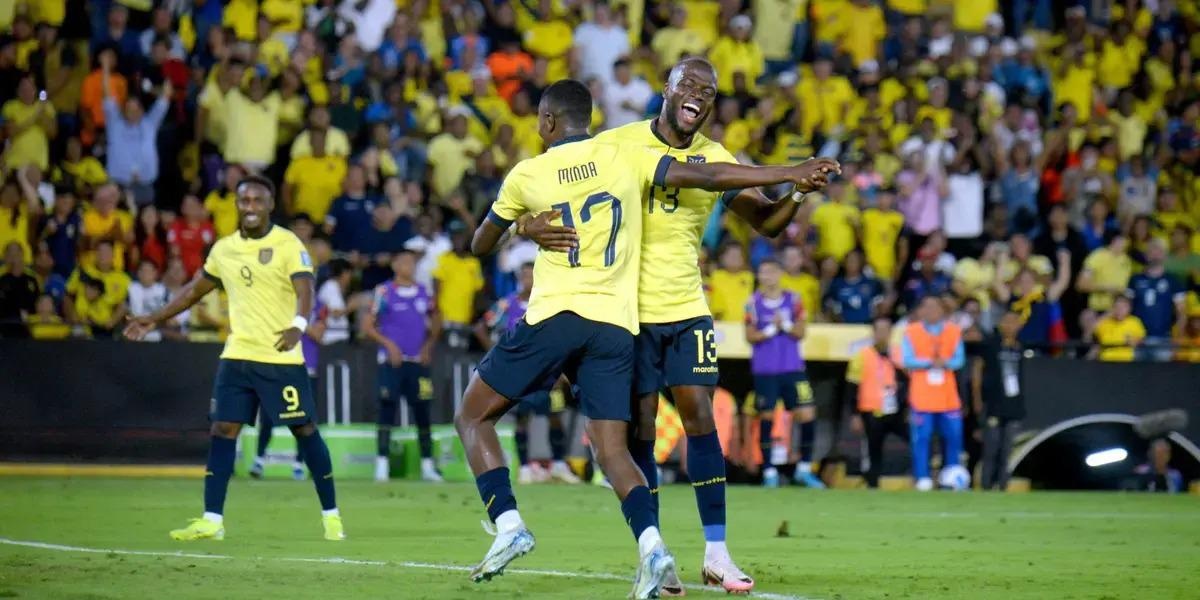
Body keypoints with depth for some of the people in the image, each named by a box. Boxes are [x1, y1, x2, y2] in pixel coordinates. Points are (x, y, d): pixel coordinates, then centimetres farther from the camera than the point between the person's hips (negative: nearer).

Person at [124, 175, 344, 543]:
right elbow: (195, 290, 24)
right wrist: (155, 320, 23)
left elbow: (304, 290, -21)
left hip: (282, 358, -5)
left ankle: (331, 515, 11)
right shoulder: (224, 249, 9)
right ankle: (212, 521, -1)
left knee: (304, 429, -1)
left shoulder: (288, 245, -8)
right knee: (222, 430, -2)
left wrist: (298, 325, -40)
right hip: (237, 356, 5)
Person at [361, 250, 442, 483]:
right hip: (392, 360, -3)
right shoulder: (384, 292, -3)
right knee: (387, 410, -7)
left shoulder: (424, 293, 8)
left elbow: (436, 320, 23)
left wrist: (428, 345, 10)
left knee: (422, 412, 3)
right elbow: (368, 326, -1)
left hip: (418, 361, 3)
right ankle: (382, 464, -4)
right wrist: (388, 344, -11)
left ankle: (428, 465, 10)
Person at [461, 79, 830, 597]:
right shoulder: (623, 157, 5)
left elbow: (480, 246, 18)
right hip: (616, 325, 2)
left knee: (473, 417, 11)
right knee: (611, 448, 3)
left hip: (553, 318, -2)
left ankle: (509, 528, -4)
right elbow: (708, 178, 0)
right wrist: (790, 174, 4)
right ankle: (650, 544, -20)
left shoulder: (526, 175, 5)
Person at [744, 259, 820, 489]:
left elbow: (800, 332, 1)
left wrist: (785, 324, -16)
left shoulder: (793, 300, 5)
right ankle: (769, 471, 6)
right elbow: (750, 336, -1)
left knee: (807, 415, -6)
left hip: (792, 367, 1)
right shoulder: (754, 302, 2)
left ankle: (804, 468, 7)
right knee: (766, 417, -2)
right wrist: (771, 329, -13)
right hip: (764, 369, -1)